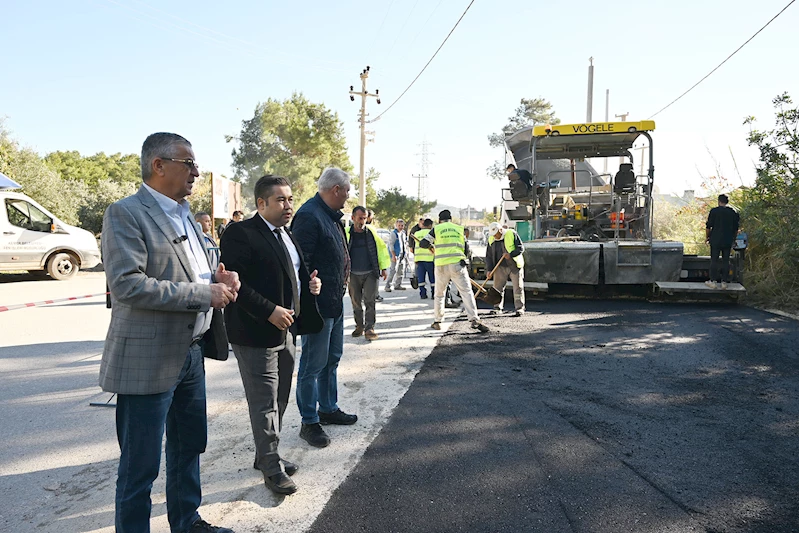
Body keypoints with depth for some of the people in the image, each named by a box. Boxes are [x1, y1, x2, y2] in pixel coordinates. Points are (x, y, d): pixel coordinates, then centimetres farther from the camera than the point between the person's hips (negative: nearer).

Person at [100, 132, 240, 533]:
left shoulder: (184, 215, 14)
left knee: (190, 447, 21)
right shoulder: (125, 213, -13)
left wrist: (218, 280, -1)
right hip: (149, 360, -9)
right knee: (140, 466, 5)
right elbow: (127, 284, -24)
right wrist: (204, 293, -22)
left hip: (191, 353, 9)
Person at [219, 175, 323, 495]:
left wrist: (309, 283, 5)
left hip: (286, 330, 9)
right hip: (256, 335, -9)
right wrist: (269, 311, -25)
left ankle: (265, 455, 35)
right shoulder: (241, 234, -15)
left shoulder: (286, 235, 13)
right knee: (265, 403, 1)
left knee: (279, 400, 19)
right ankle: (272, 468, 15)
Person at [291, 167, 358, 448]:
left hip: (335, 303, 10)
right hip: (318, 305, -10)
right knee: (313, 365, 1)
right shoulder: (309, 216, -19)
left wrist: (339, 293, 18)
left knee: (332, 359, 20)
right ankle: (309, 422, 13)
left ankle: (329, 408, 35)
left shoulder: (331, 216, 13)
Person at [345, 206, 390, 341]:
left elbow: (382, 248, 10)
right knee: (356, 302, 9)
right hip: (353, 275, 1)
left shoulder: (372, 232, 3)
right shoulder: (347, 233, 1)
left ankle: (369, 328, -1)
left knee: (369, 301, -6)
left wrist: (383, 268, 8)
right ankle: (359, 326, 23)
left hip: (370, 273, -1)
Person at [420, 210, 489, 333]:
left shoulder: (436, 229, 9)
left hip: (441, 265, 0)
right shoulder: (460, 229, 15)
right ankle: (474, 319, -18)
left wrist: (432, 245, 26)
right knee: (466, 292, -4)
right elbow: (466, 249, 14)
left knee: (439, 294, 14)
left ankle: (437, 322, 18)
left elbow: (423, 244, 6)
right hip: (457, 264, 0)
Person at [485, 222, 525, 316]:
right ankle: (497, 307, 17)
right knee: (497, 287, 3)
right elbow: (489, 256, 6)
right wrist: (489, 270, -2)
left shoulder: (512, 234, -8)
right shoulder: (491, 240, 3)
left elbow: (521, 248, -9)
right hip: (501, 267, 3)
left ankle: (519, 308, 2)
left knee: (518, 287, -3)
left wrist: (510, 254, -25)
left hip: (514, 266, -3)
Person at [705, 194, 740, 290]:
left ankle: (713, 281, 1)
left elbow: (708, 226, -6)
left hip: (716, 240, -3)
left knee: (714, 260, 1)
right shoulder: (733, 213, 6)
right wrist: (733, 239, 23)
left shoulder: (714, 211, -6)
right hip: (728, 241, 3)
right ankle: (724, 282, 8)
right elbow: (736, 229, 11)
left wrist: (707, 237, 6)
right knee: (726, 261, 7)